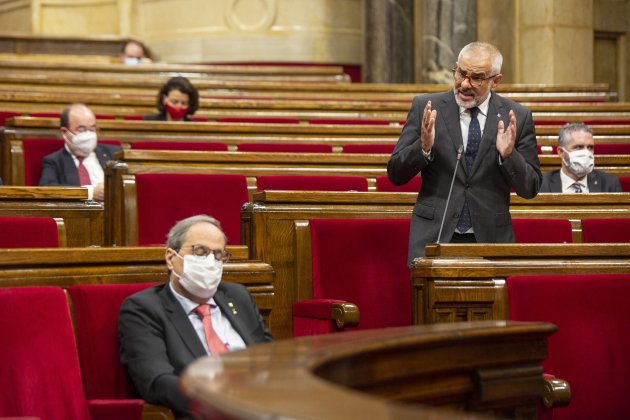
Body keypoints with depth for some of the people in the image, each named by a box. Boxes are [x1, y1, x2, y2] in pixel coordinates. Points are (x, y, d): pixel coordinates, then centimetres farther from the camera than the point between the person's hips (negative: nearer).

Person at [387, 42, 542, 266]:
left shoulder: (517, 117, 2)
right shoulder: (426, 107, 1)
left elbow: (530, 189, 3)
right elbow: (395, 174, 1)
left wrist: (508, 155, -15)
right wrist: (424, 147, -17)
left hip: (490, 241, 1)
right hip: (434, 239, 0)